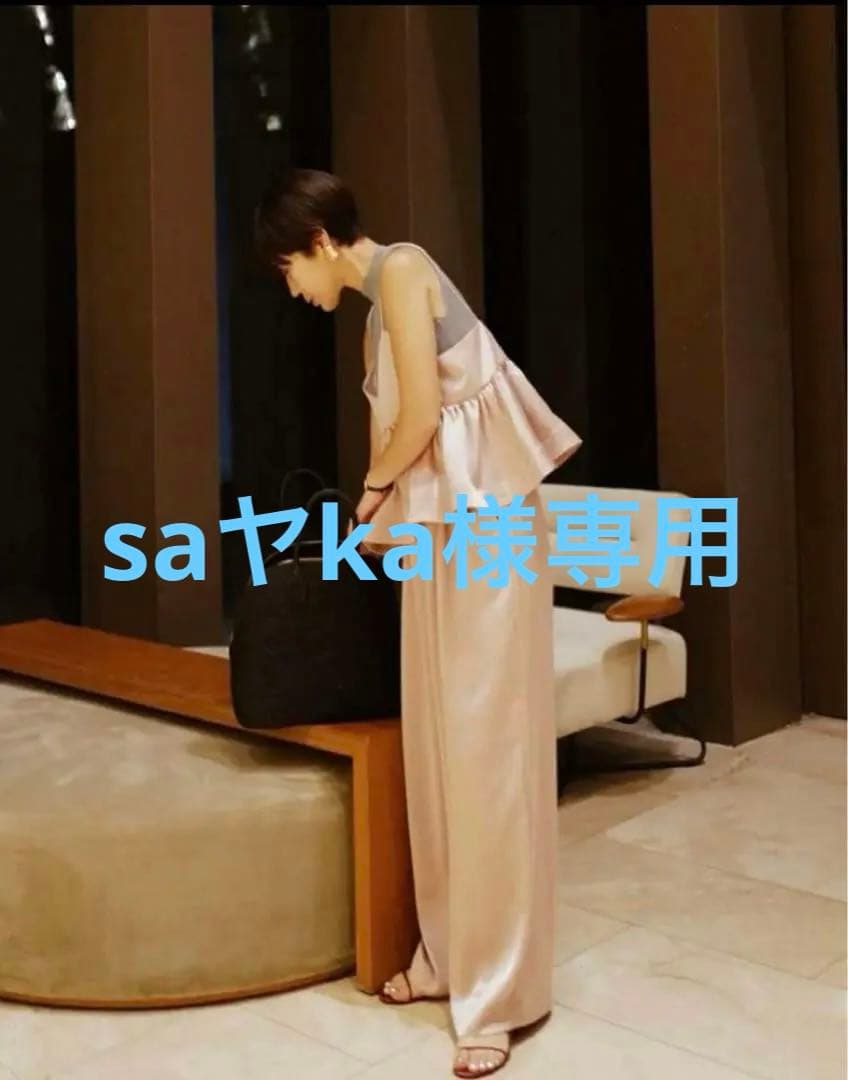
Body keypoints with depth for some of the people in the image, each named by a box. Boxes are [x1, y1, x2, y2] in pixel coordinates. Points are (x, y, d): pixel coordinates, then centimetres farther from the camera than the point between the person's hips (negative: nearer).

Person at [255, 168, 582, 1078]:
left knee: (484, 747, -6)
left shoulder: (401, 268, -9)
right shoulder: (376, 308, 18)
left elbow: (419, 417, -16)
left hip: (486, 526, -9)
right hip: (435, 534, 9)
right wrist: (375, 521, 21)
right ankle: (450, 954, 24)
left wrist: (372, 486, 2)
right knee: (434, 744, 12)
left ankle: (500, 992, 3)